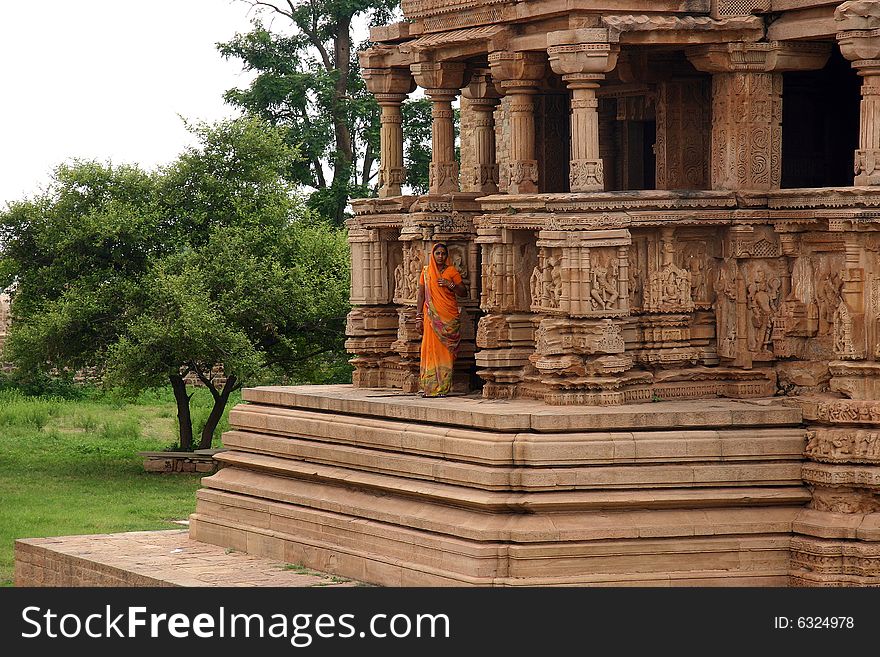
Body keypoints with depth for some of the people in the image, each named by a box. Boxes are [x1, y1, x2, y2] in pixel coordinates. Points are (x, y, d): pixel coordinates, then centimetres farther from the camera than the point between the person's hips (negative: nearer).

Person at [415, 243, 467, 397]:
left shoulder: (452, 271, 5)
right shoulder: (426, 272, 10)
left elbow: (464, 292, 4)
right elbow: (420, 294, 10)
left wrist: (450, 284, -13)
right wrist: (419, 317, 4)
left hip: (449, 317, -1)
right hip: (432, 317, 1)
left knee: (445, 351, -4)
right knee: (431, 349, -4)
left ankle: (443, 387, -3)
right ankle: (430, 386, -2)